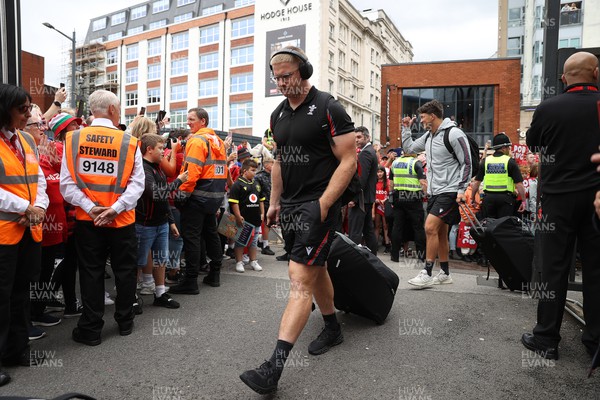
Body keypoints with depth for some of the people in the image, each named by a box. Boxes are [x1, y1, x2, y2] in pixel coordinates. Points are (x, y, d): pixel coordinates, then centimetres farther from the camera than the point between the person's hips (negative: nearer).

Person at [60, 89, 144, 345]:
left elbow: (67, 183, -7)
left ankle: (91, 329, 18)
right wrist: (115, 208, -15)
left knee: (91, 273, 11)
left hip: (86, 219, 2)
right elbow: (137, 183, -13)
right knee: (124, 271, 14)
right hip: (122, 220, -1)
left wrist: (90, 208, -10)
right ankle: (125, 322, 28)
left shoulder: (73, 139, -2)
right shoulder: (130, 142, -7)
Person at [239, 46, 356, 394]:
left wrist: (322, 205, -19)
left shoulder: (328, 108, -10)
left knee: (300, 281, -12)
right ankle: (333, 329, 38)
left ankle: (275, 367, -12)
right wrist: (274, 202, 17)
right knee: (315, 269, 19)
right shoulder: (279, 114, 12)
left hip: (319, 205, -8)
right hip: (290, 206, 8)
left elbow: (349, 161, -13)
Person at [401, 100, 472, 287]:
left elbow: (467, 163, -11)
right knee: (440, 232, 12)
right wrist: (406, 128, 17)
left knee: (430, 228, -16)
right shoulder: (428, 136, 12)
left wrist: (461, 190, -16)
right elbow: (408, 148, 24)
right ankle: (445, 272, 23)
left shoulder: (454, 134, -12)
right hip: (434, 192, 9)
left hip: (449, 192, -9)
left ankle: (427, 274, -11)